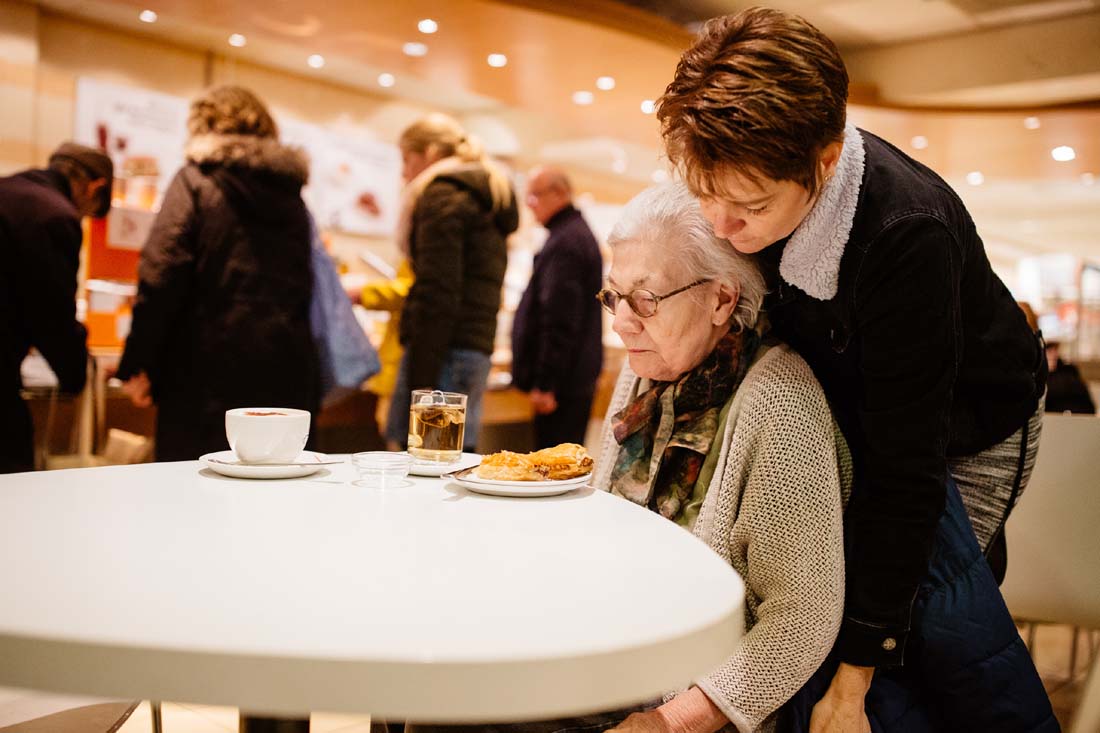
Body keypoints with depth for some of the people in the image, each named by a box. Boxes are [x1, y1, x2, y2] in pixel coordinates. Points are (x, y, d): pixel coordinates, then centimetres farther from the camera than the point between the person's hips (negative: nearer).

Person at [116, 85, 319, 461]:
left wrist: (137, 364, -6)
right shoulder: (291, 194, 15)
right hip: (285, 371, 5)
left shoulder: (194, 181, 0)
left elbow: (162, 275, -11)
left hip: (211, 372, -5)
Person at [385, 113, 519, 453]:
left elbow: (437, 296, -15)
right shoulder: (488, 200, 24)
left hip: (444, 349, -10)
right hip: (478, 349, 10)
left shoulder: (441, 196, -4)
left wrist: (420, 382, -17)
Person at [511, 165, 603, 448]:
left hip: (561, 382, -11)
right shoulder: (580, 233, 19)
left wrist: (545, 383, -21)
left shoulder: (564, 242, -15)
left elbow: (559, 320, -22)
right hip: (579, 377, 11)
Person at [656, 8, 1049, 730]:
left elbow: (906, 472, -35)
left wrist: (856, 672, -31)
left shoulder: (909, 237, -39)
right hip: (852, 411, 5)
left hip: (965, 436, -5)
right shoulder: (755, 169, -21)